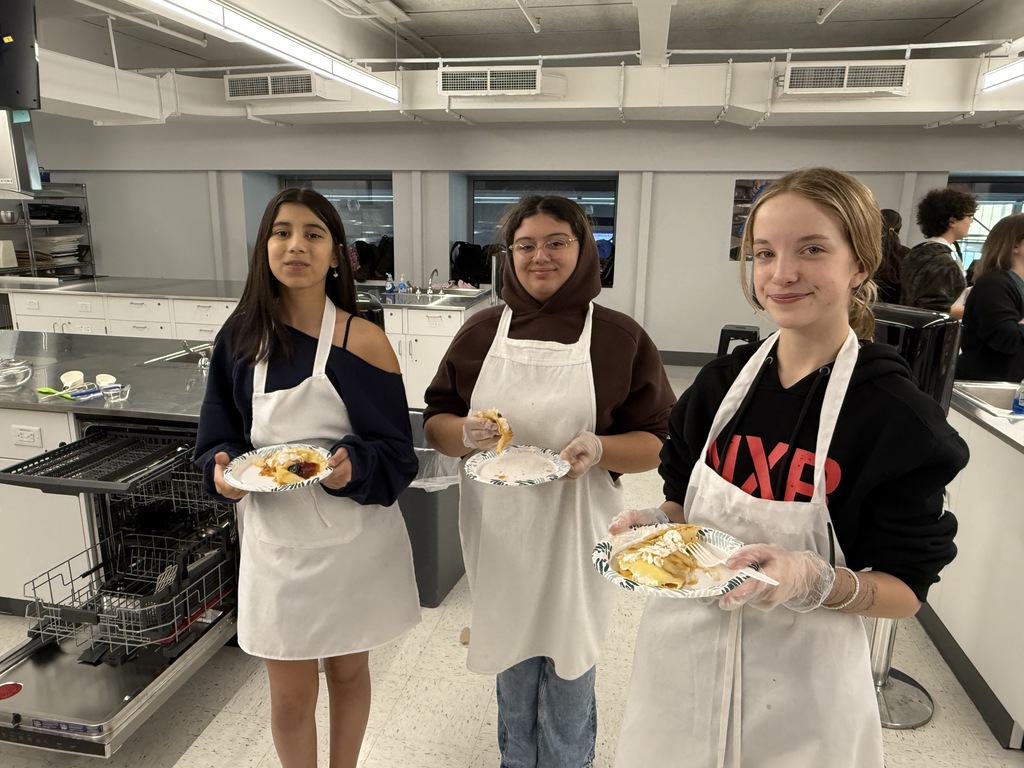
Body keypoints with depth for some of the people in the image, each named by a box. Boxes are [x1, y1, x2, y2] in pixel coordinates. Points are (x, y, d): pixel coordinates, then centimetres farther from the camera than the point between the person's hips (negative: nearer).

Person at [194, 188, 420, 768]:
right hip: (275, 538, 2)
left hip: (353, 539, -1)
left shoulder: (364, 341, -13)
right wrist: (223, 466, -14)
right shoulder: (241, 338, -3)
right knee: (290, 698, 14)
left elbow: (398, 454, -10)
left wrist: (353, 468, -29)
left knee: (348, 672, 21)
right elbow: (219, 435, 6)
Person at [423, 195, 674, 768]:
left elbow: (659, 442, -4)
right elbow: (435, 423, 6)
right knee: (512, 678, 22)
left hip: (574, 533, -2)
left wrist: (599, 449, -24)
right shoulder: (482, 331, 2)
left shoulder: (621, 337, -6)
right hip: (498, 531, 3)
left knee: (568, 675, 16)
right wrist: (466, 433, -16)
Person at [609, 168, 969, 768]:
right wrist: (656, 524, -14)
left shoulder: (897, 415, -15)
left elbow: (905, 592, -11)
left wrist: (816, 581, -29)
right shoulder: (720, 383, -4)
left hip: (801, 682, -3)